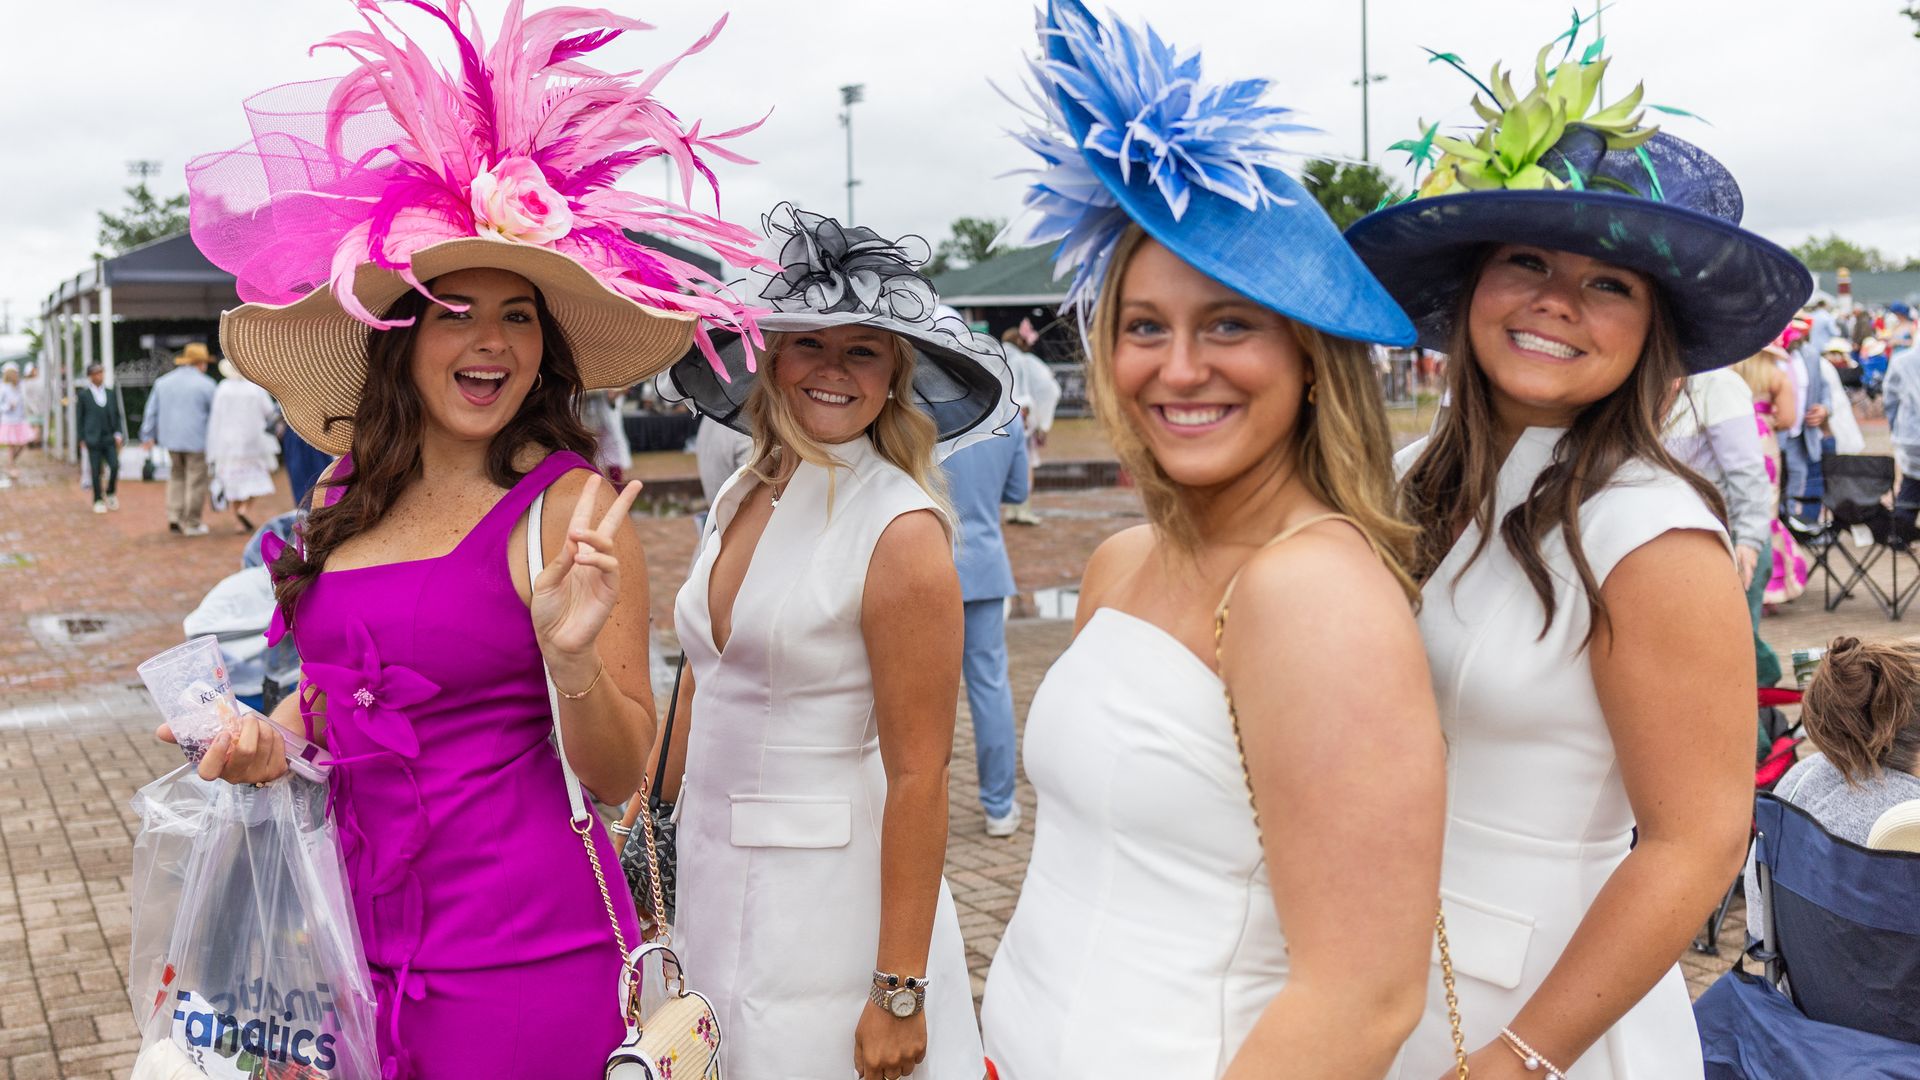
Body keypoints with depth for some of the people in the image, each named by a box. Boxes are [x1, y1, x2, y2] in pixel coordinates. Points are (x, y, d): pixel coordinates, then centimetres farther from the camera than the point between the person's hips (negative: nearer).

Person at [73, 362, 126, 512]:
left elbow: (118, 414, 12)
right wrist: (82, 438, -2)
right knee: (96, 471, 1)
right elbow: (79, 418, 2)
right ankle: (98, 501, 11)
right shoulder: (83, 395, 0)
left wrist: (118, 433, 2)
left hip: (110, 438, 2)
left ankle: (111, 493, 15)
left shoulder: (111, 393, 8)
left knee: (114, 466, -9)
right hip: (93, 440, -2)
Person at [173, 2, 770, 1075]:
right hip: (365, 936, 6)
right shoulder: (351, 491, 3)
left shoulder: (569, 507, -14)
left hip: (519, 960, -5)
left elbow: (618, 775, -11)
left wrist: (571, 658, -29)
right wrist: (275, 733, -1)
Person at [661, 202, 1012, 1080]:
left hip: (829, 895, -7)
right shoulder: (740, 498, 4)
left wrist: (900, 994, -18)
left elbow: (918, 779, -18)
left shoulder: (900, 531, -17)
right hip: (710, 872, 7)